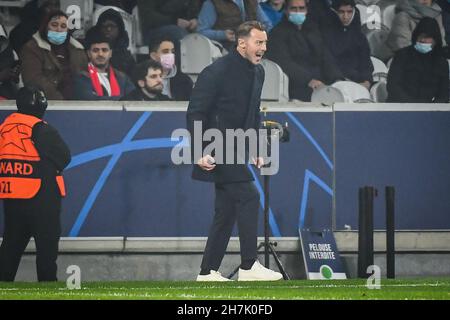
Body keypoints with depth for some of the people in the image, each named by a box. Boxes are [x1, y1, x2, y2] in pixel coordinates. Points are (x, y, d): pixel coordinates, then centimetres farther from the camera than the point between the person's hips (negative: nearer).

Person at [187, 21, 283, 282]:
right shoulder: (217, 72, -15)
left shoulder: (258, 72, 10)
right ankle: (249, 266, -13)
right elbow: (195, 113, -15)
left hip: (236, 151, 9)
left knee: (227, 212, 9)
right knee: (248, 197, -16)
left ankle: (209, 271, 15)